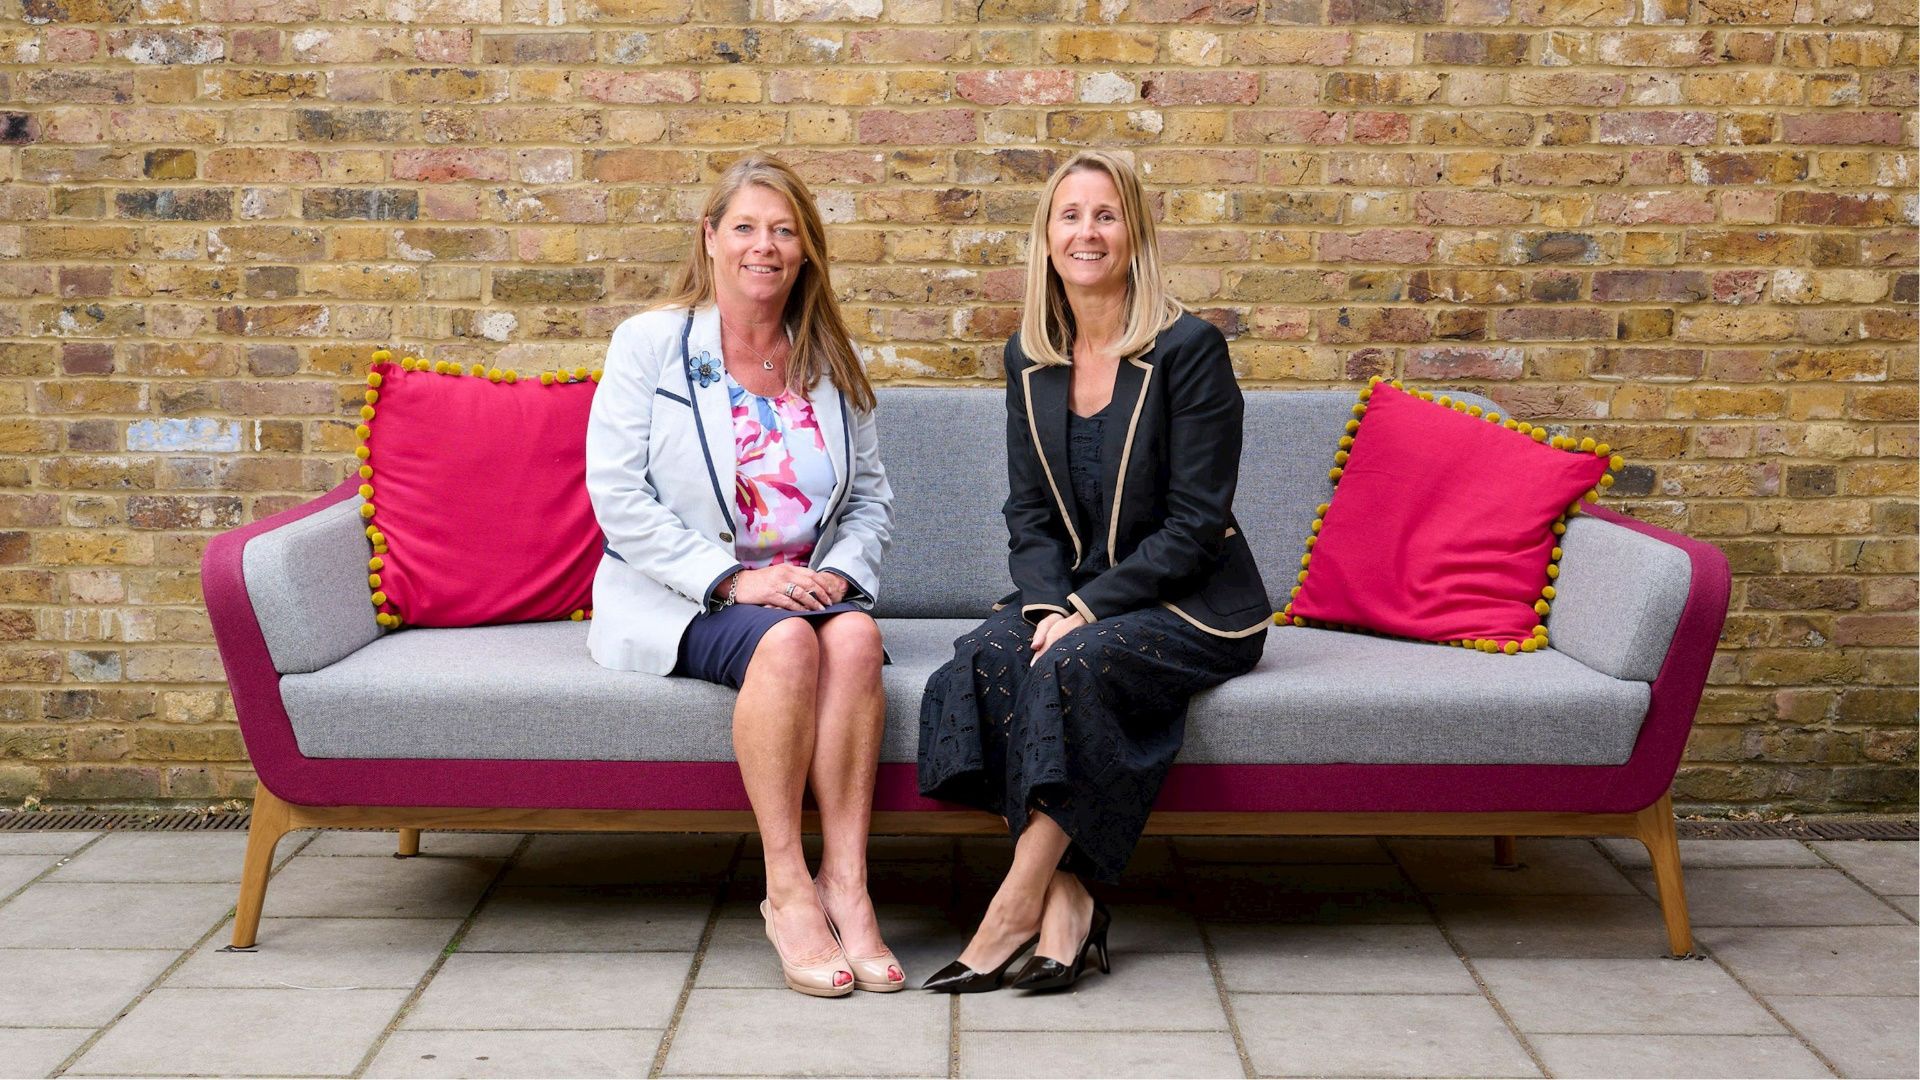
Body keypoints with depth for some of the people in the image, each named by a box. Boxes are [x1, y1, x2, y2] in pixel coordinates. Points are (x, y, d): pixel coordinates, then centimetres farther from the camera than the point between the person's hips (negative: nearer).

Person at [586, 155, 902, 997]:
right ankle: (787, 890, -29)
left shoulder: (827, 360, 15)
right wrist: (732, 578, -16)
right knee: (786, 641, -34)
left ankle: (844, 883, -31)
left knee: (855, 634, -31)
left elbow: (871, 494, 16)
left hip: (807, 586, 4)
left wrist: (841, 571, -5)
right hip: (678, 597, -3)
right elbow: (617, 494, -8)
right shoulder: (651, 343, 2)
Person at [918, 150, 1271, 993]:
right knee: (987, 653, -26)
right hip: (1074, 596, 5)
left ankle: (1016, 905, -24)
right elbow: (1029, 513, 7)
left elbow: (1194, 524, -13)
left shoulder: (1188, 349, -10)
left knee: (1076, 662, -33)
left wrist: (1086, 607, -20)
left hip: (1193, 604, -5)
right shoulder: (1029, 359, 8)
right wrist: (1047, 605, -12)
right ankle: (1066, 901, -25)